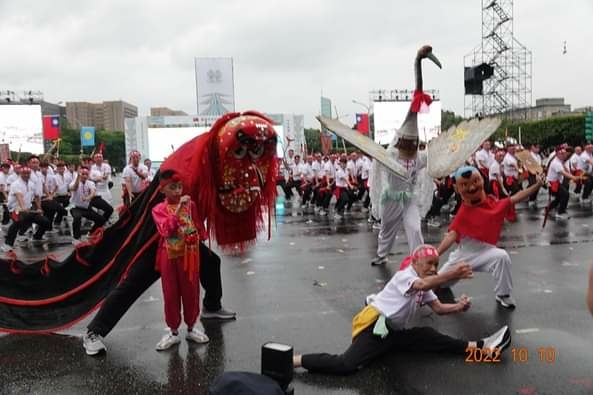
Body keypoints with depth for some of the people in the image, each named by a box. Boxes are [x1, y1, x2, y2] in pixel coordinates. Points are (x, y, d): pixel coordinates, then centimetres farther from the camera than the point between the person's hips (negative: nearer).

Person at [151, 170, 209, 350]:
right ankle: (173, 332, 22)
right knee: (171, 294, 8)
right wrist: (178, 209, -25)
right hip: (170, 257, -1)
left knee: (191, 293, 10)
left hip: (189, 255, 2)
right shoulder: (159, 209, -5)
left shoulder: (190, 204, 1)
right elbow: (166, 230, -21)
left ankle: (191, 328, 27)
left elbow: (198, 227, 10)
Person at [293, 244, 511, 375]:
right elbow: (423, 284, -33)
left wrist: (459, 307, -7)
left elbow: (438, 308, 13)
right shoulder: (404, 275, -10)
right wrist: (453, 274, -44)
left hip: (394, 331, 7)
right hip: (374, 324, -6)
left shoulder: (423, 288, 20)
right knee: (347, 364, -33)